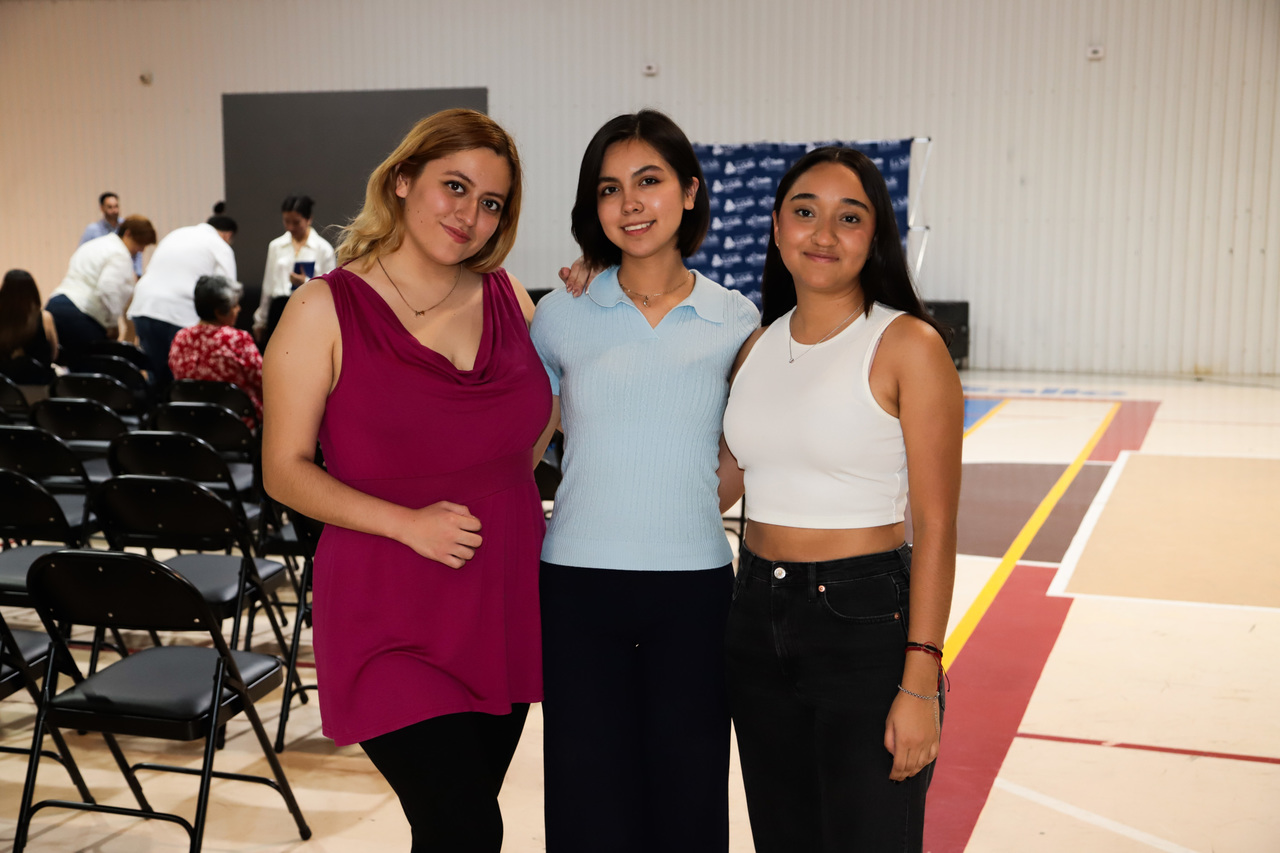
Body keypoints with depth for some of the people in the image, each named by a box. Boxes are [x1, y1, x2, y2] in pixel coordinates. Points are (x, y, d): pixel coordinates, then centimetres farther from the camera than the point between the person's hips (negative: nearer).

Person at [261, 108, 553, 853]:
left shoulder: (510, 300, 5)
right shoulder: (327, 309, -7)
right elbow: (286, 470, -9)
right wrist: (407, 523, -19)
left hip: (505, 605, 5)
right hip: (394, 617, -5)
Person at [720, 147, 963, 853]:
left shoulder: (909, 345, -10)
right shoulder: (757, 345, 7)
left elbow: (935, 525, -12)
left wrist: (920, 682, -16)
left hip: (866, 621, -5)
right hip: (757, 622, 6)